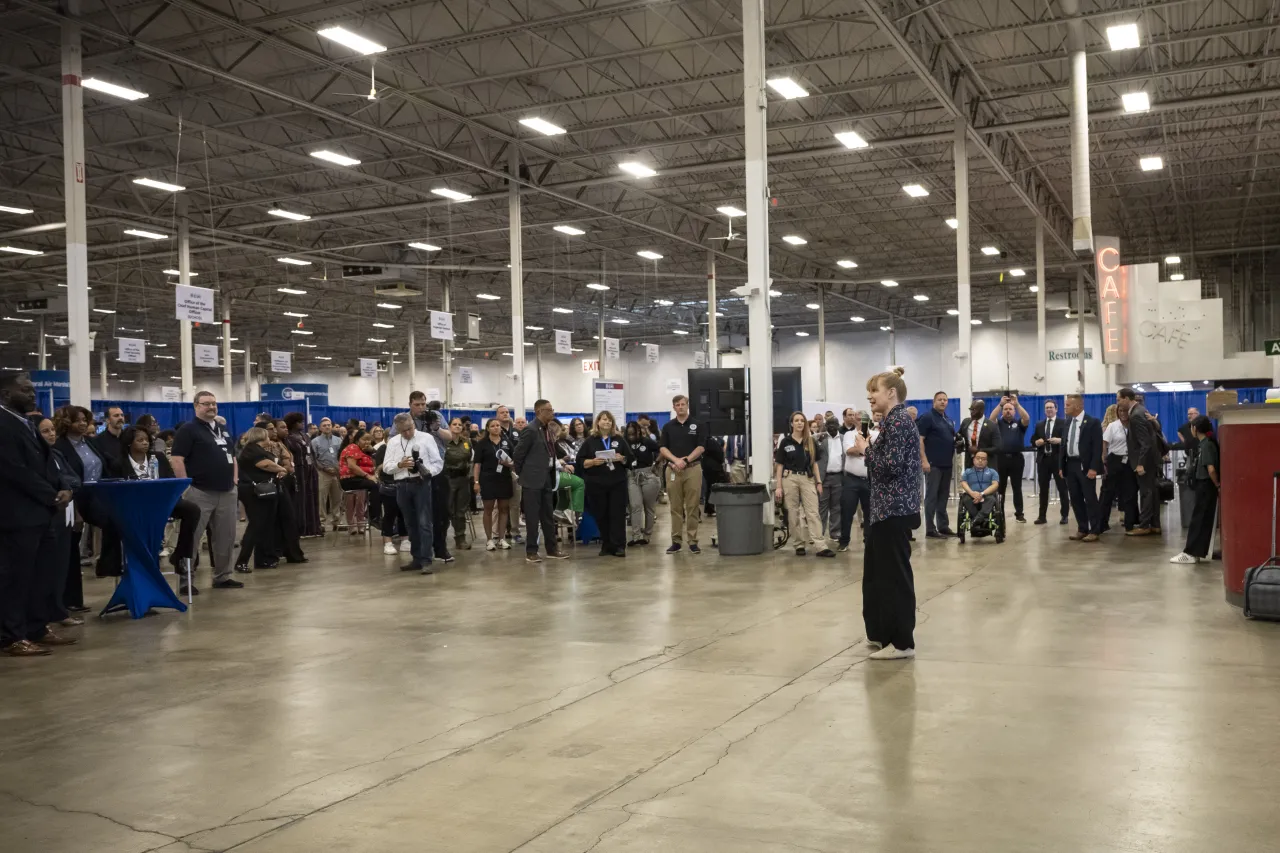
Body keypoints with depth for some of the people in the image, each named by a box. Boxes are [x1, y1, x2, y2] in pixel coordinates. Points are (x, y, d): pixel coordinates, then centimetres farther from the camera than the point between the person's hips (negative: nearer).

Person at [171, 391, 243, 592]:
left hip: (227, 492, 7)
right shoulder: (188, 429, -6)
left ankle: (223, 576, 19)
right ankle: (185, 580, 2)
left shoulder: (223, 429, 17)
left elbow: (232, 455, 25)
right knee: (191, 538, -3)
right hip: (200, 493, -7)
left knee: (226, 537, 10)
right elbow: (176, 459, -13)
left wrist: (234, 478, 12)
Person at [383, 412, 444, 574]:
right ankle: (417, 558, 20)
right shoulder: (393, 442, 11)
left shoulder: (426, 438, 1)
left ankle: (426, 561, -7)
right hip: (402, 486, 4)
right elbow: (386, 467, 7)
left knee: (424, 523, -8)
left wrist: (428, 472, -18)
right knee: (410, 524, 11)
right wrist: (400, 465, -13)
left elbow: (438, 462, 1)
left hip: (421, 484, -4)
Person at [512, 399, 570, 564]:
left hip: (547, 478, 8)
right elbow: (518, 455, -11)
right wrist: (523, 474, -2)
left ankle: (552, 549, 20)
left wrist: (552, 475, 14)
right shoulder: (531, 430, -15)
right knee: (532, 517, -1)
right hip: (533, 479, -8)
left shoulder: (549, 429, 10)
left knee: (548, 516, 13)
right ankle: (531, 552, 5)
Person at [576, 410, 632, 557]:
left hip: (617, 483, 0)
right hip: (596, 484, 0)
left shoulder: (619, 439, 10)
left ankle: (618, 546, -3)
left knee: (617, 514, -4)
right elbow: (580, 461, 0)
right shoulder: (589, 441, 5)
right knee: (601, 516, 3)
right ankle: (606, 545, 12)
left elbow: (630, 458, 8)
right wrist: (593, 462, -16)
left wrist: (622, 458, -12)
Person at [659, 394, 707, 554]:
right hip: (673, 469, 2)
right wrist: (676, 460, -13)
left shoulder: (697, 425, 4)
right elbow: (662, 448, 4)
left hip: (693, 469, -2)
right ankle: (676, 540, 9)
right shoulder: (668, 426, 9)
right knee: (675, 507, 4)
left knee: (692, 507, -1)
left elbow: (701, 447, -2)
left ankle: (693, 541, 3)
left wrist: (686, 460, -13)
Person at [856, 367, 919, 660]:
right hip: (885, 509, 11)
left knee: (894, 573, -4)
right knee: (876, 569, 16)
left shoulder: (898, 421, -15)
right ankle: (881, 632, 26)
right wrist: (869, 449, 7)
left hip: (895, 510, -11)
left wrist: (866, 449, -10)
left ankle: (902, 642, 3)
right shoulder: (892, 421, 16)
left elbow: (891, 465, -22)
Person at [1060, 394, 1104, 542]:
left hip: (1085, 466, -6)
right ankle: (1082, 529, 17)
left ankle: (1094, 531, 5)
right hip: (1070, 465, 6)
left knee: (1090, 499, -1)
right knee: (1075, 499, 8)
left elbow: (1097, 447, -12)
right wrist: (1062, 466, 9)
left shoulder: (1092, 422, -8)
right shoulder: (1068, 421, 11)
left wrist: (1093, 468, -18)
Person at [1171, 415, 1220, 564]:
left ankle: (1191, 553, -2)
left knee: (1198, 520, -5)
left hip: (1206, 487, -9)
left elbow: (1211, 469, -26)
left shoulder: (1207, 445, -17)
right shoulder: (1205, 443, 10)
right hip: (1203, 486, 9)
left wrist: (1217, 485, -14)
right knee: (1202, 520, 11)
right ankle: (1197, 551, 16)